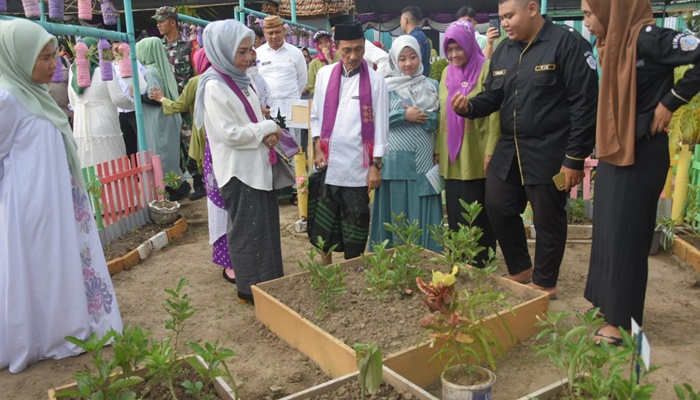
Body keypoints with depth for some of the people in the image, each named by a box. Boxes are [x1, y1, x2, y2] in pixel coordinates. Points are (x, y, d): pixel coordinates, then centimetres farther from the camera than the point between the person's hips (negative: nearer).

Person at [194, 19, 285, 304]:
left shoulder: (241, 80, 10)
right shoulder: (215, 87, -16)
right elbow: (229, 133, -21)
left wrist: (267, 134, -4)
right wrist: (268, 129, -12)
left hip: (258, 165, 9)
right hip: (239, 170, -8)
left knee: (266, 226, 15)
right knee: (248, 230, 2)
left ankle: (269, 284, 29)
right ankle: (250, 289, 17)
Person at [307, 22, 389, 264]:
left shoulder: (375, 81, -4)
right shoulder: (324, 74, 5)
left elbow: (380, 125, -4)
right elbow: (316, 115, 10)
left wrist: (376, 165, -7)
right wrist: (317, 147, -1)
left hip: (357, 167, -3)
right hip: (327, 164, 3)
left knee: (354, 228, 8)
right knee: (323, 224, 12)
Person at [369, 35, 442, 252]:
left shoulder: (432, 86, 9)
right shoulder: (386, 86, 4)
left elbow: (438, 120, 5)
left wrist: (418, 116, -12)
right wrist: (404, 115, -11)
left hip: (424, 158, 1)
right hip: (396, 159, -1)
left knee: (422, 211, 3)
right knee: (397, 210, 4)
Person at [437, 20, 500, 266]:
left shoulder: (486, 69, -6)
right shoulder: (447, 73, 12)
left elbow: (494, 113, -10)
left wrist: (491, 151, -14)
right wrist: (438, 149, 13)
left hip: (476, 156, -5)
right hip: (452, 156, 6)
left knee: (477, 213, 2)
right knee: (455, 213, 10)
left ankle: (481, 264, 15)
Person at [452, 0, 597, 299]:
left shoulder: (567, 43, -12)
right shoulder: (503, 51, 10)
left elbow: (585, 104, -15)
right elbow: (492, 97, 15)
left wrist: (575, 158, -17)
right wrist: (469, 106, -9)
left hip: (549, 153, -7)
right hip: (509, 149, 7)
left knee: (548, 219, 6)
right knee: (497, 208, 10)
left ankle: (544, 283, 25)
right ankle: (520, 269, 31)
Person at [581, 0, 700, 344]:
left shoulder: (645, 38, -16)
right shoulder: (613, 43, 10)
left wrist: (671, 102, -18)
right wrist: (602, 147, 11)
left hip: (640, 154, -9)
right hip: (614, 151, 9)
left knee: (625, 235, -2)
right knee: (607, 232, 14)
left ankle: (621, 321, 11)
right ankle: (607, 305, 28)